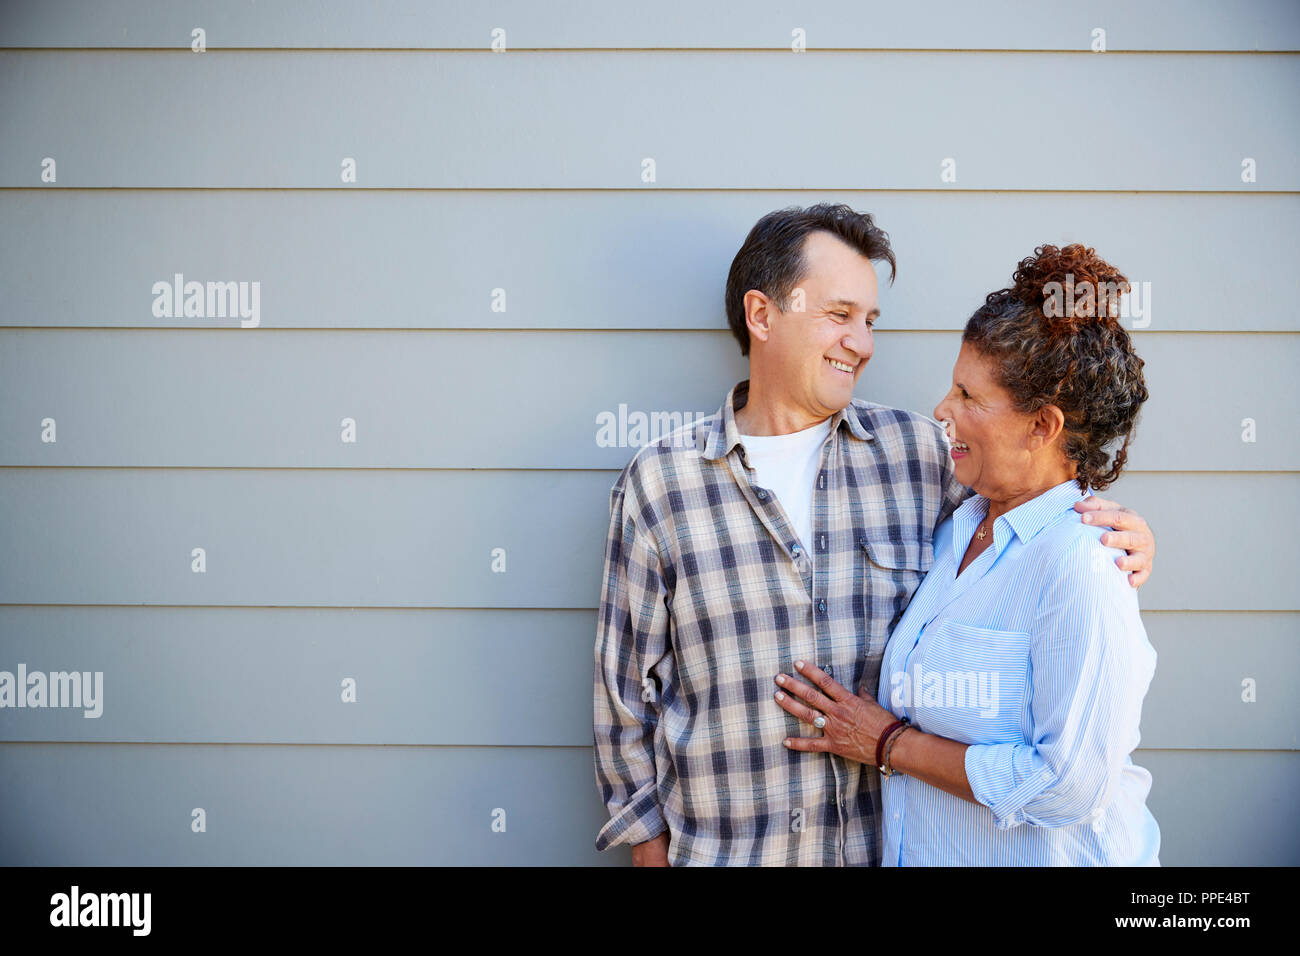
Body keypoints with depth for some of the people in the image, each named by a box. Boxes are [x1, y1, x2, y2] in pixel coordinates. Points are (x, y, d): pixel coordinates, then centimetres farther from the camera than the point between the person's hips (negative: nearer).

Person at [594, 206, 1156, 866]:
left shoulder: (921, 451, 0)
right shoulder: (657, 482, -5)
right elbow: (626, 687, 1)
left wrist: (1113, 544, -8)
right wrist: (649, 845, 1)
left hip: (896, 839, 2)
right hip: (724, 849, -2)